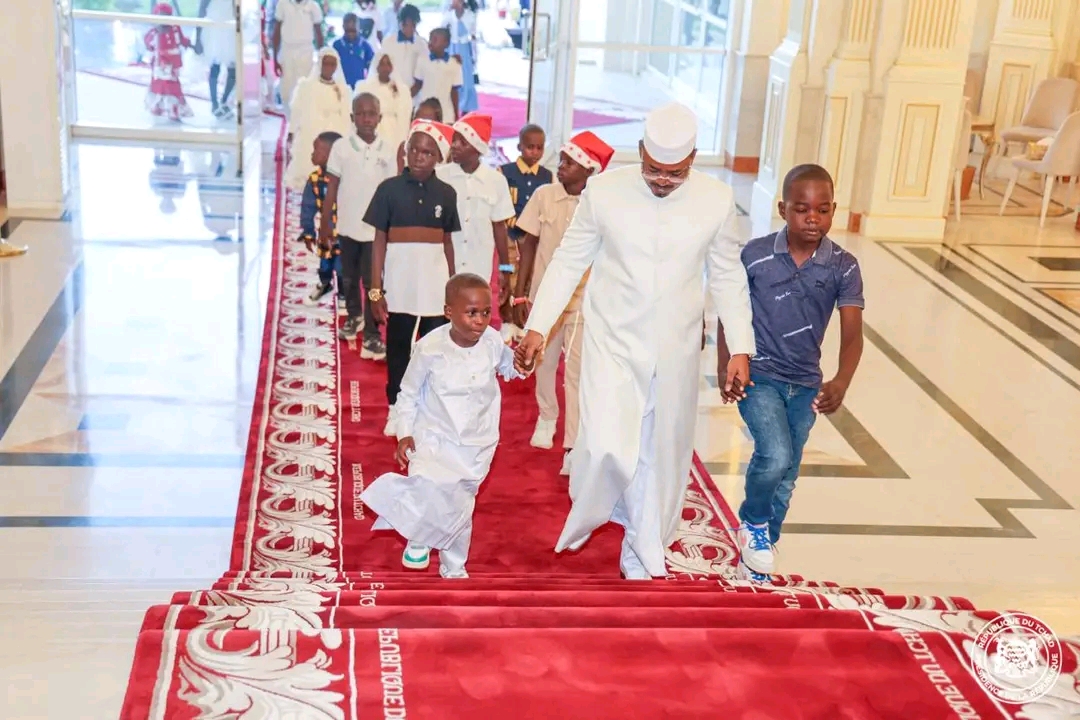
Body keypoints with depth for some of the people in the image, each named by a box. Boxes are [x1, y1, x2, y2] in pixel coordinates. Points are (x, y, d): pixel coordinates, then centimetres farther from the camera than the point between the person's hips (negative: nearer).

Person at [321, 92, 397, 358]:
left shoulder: (387, 150, -5)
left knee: (372, 282, -2)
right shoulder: (341, 147, -6)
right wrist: (325, 221, 1)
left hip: (376, 227, -1)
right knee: (349, 278, 18)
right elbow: (332, 186, 0)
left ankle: (372, 335, 2)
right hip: (348, 225, 1)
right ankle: (354, 317, 39)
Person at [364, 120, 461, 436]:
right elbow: (379, 241, -2)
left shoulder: (446, 193, 3)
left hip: (435, 282, 1)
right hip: (400, 281, -1)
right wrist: (376, 290, -6)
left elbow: (447, 242, 9)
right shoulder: (390, 188, -4)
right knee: (398, 347, 9)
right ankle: (396, 409, 20)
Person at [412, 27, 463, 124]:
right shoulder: (422, 61, 0)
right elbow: (417, 85, 7)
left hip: (446, 116, -2)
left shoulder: (454, 64, -5)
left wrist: (456, 116, 1)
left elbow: (454, 91, -1)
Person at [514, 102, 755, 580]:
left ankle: (641, 552, 33)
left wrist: (740, 348, 1)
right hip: (613, 344, -2)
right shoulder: (604, 191, -10)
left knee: (661, 455, 12)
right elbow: (569, 262, -1)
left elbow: (728, 278, 4)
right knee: (606, 447, -14)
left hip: (675, 353, 2)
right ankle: (586, 514, 20)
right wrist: (537, 327, -6)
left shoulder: (716, 201, -6)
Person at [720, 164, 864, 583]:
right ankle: (752, 521, 7)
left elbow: (852, 333, -15)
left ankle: (757, 554, 34)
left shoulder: (844, 267, -9)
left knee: (785, 480, 13)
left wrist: (841, 383, -33)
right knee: (775, 456, -24)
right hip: (758, 376, -3)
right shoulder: (755, 256, -13)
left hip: (805, 385, 3)